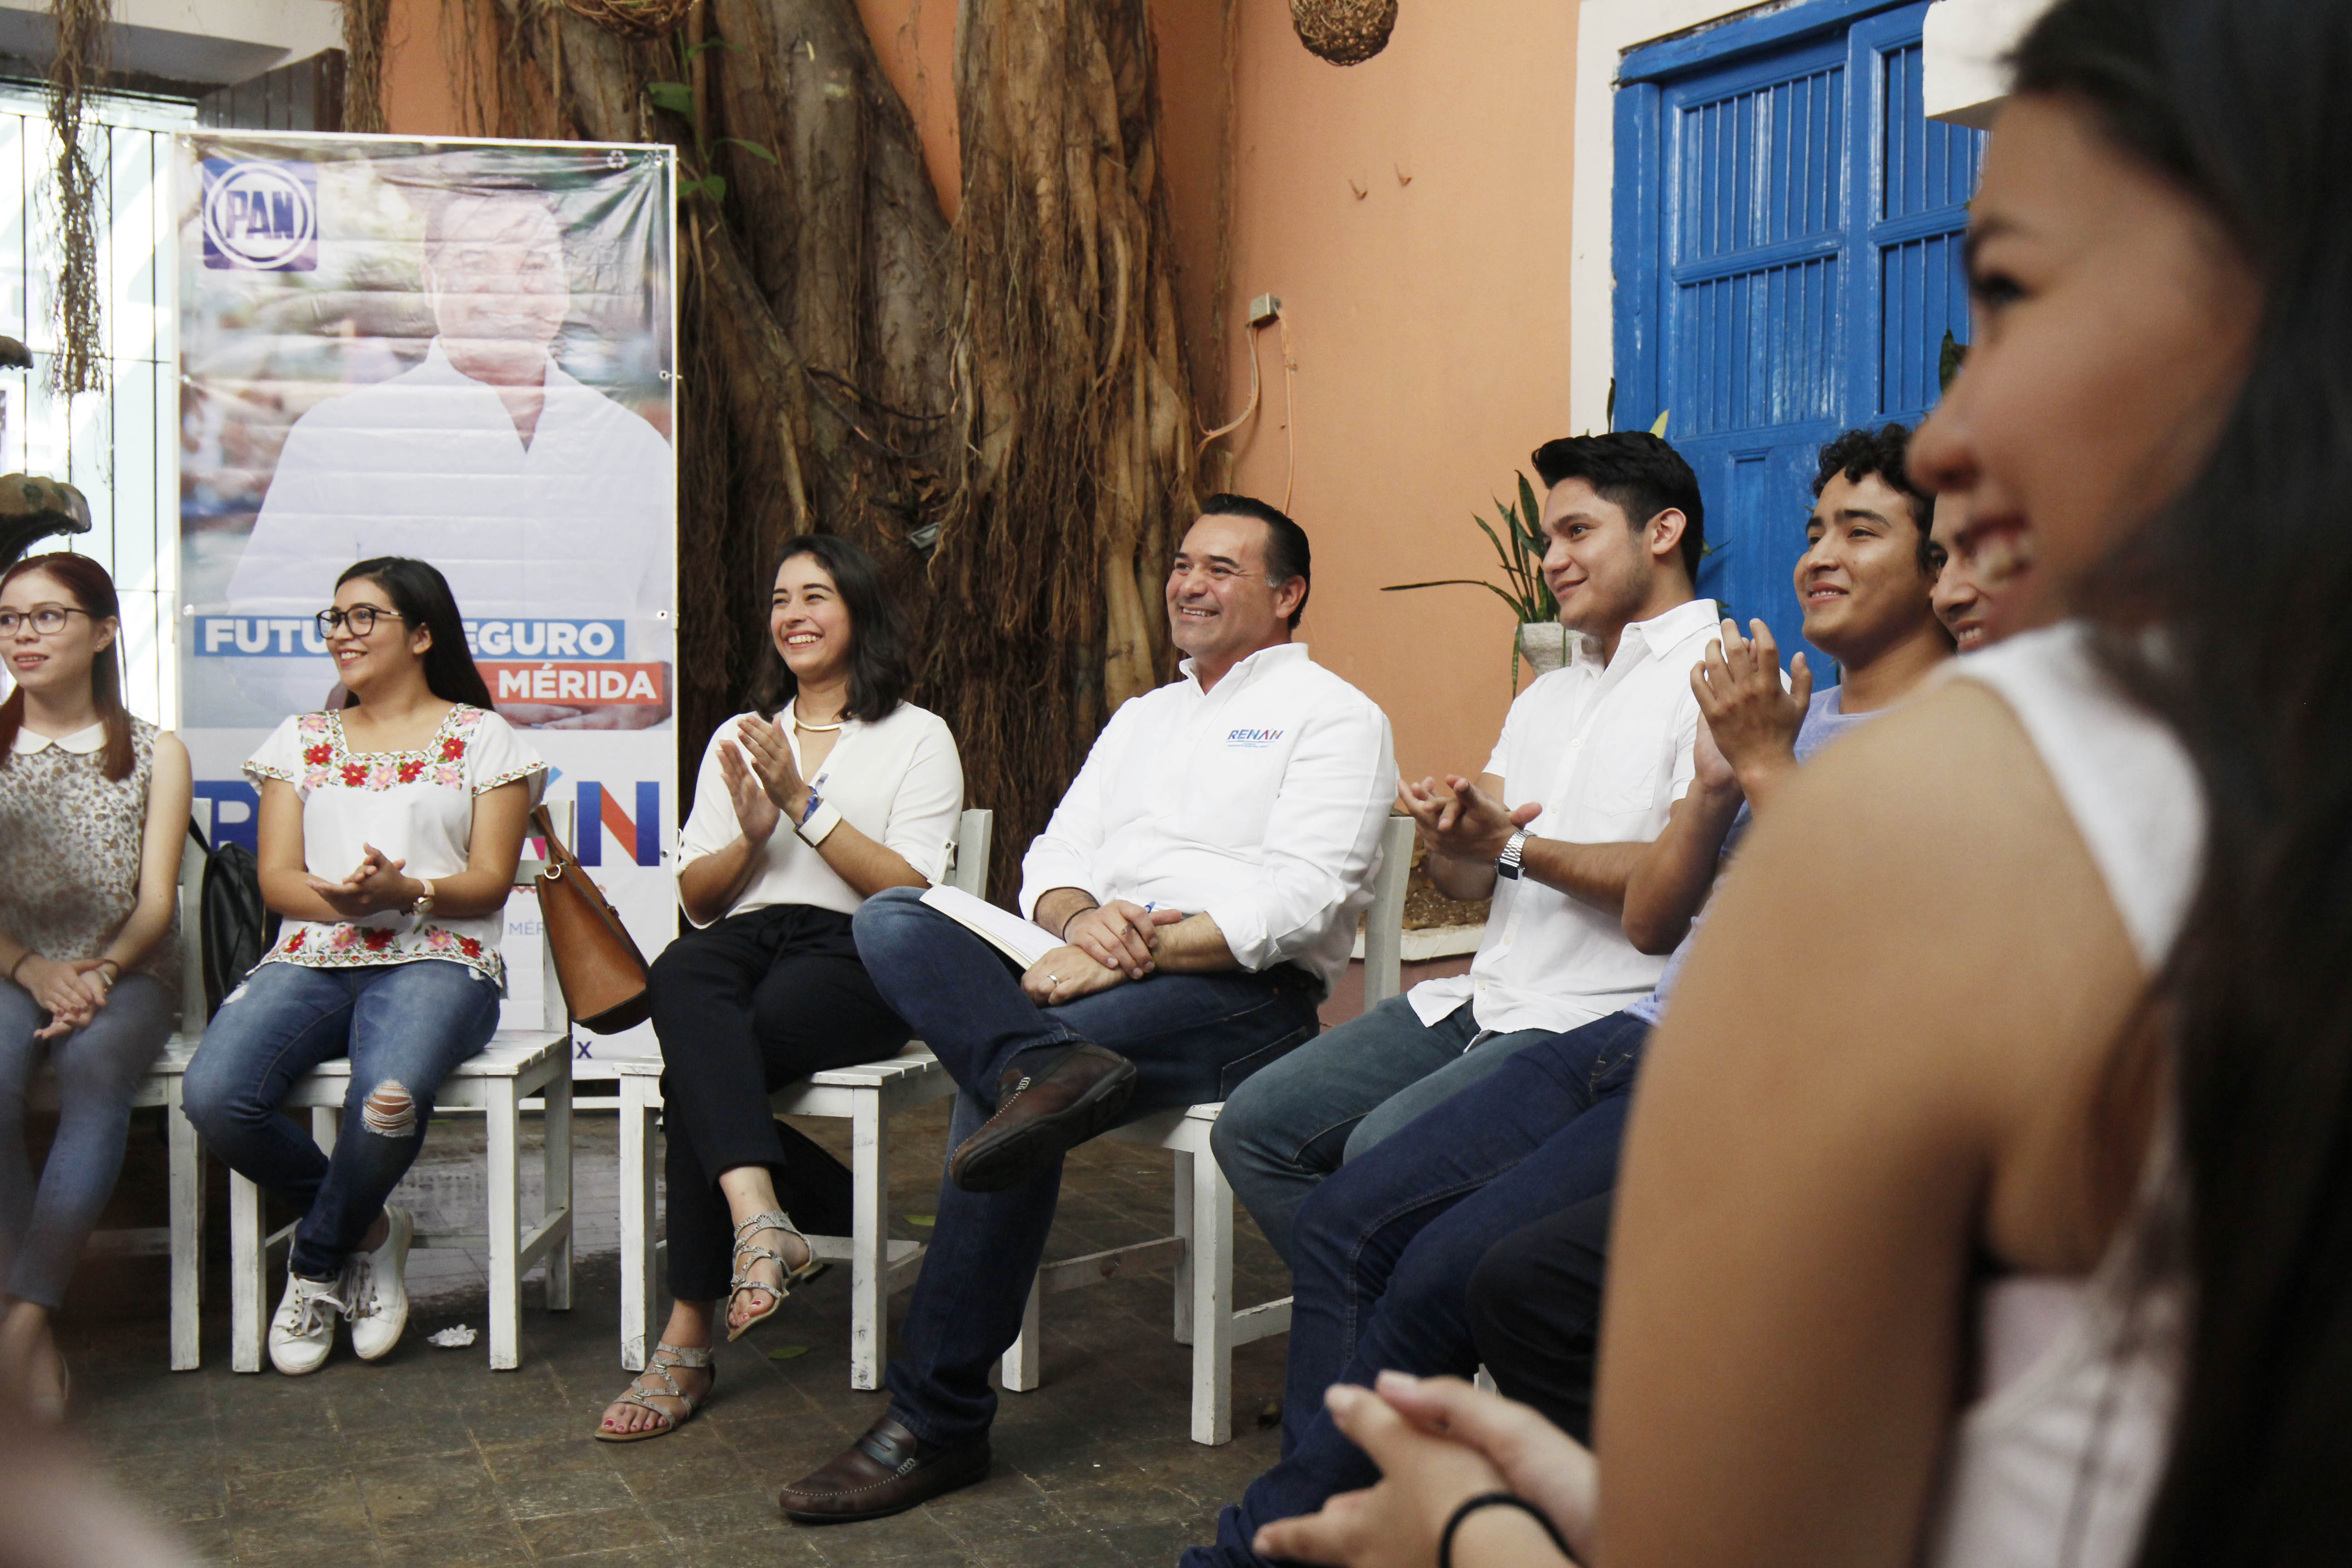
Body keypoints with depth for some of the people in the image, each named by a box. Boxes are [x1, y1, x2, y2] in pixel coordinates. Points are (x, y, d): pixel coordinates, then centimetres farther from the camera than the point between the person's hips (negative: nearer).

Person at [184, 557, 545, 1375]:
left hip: (438, 958, -3)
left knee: (388, 1099, -37)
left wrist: (405, 891, -18)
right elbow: (276, 878, 12)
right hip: (312, 955, 4)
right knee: (213, 1093, -28)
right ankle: (368, 1232, -1)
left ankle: (317, 1263, -4)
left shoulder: (482, 738, 11)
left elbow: (490, 883, 3)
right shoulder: (301, 739, 22)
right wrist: (338, 899, -11)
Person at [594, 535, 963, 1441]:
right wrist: (752, 838, -2)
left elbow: (911, 891, -4)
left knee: (701, 1061, -32)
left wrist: (803, 802, -9)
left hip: (853, 958, -3)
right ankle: (761, 1219, -49)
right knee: (683, 977, -36)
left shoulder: (918, 737, 11)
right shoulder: (738, 738, 27)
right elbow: (696, 897, 19)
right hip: (745, 939, 4)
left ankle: (689, 1339, -28)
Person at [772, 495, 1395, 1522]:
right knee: (890, 919, -16)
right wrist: (1081, 917, -7)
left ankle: (937, 1420, -20)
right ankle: (1046, 1066, -45)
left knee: (997, 1084, -29)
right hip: (1092, 970, 7)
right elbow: (1052, 856, 18)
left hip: (1243, 991, -7)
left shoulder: (1333, 715, 5)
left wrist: (1139, 954, -19)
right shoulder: (1142, 717, 28)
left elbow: (1302, 900, -10)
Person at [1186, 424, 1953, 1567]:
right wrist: (1716, 783, -1)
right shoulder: (1782, 702, 20)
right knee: (1346, 1222, -6)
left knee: (1448, 1268, -22)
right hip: (1644, 1036, 8)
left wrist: (1767, 764, -10)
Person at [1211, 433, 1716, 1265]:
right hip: (1481, 1000, 9)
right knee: (1253, 1126, -2)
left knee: (1385, 1152, -28)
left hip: (1604, 1021, -8)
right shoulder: (1548, 695, 24)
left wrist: (1514, 848, -15)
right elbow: (1463, 875, 15)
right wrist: (1450, 829, -8)